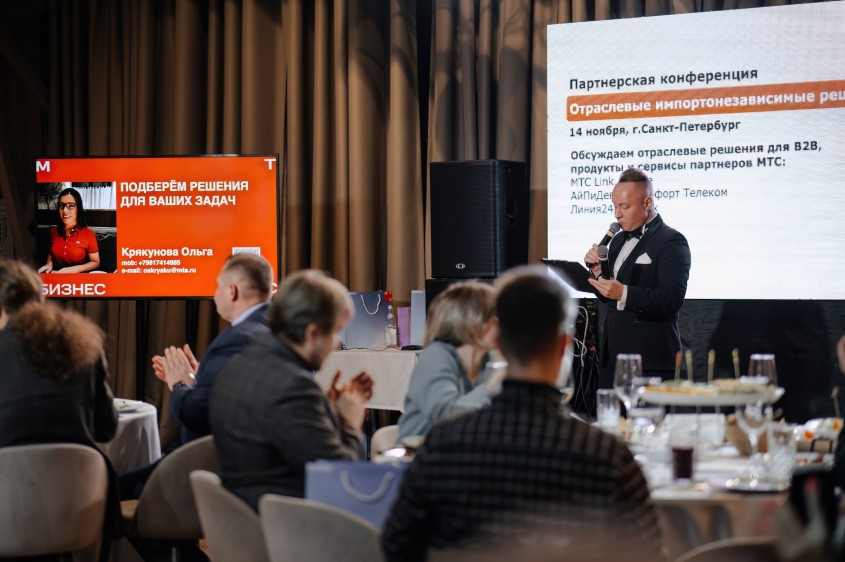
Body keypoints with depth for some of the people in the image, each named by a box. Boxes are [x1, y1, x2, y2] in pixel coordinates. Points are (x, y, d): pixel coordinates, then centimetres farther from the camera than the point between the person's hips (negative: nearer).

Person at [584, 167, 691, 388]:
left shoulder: (671, 242, -8)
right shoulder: (619, 240, 16)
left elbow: (672, 299, -20)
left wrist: (624, 293, -31)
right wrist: (598, 271, 2)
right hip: (611, 357, 7)